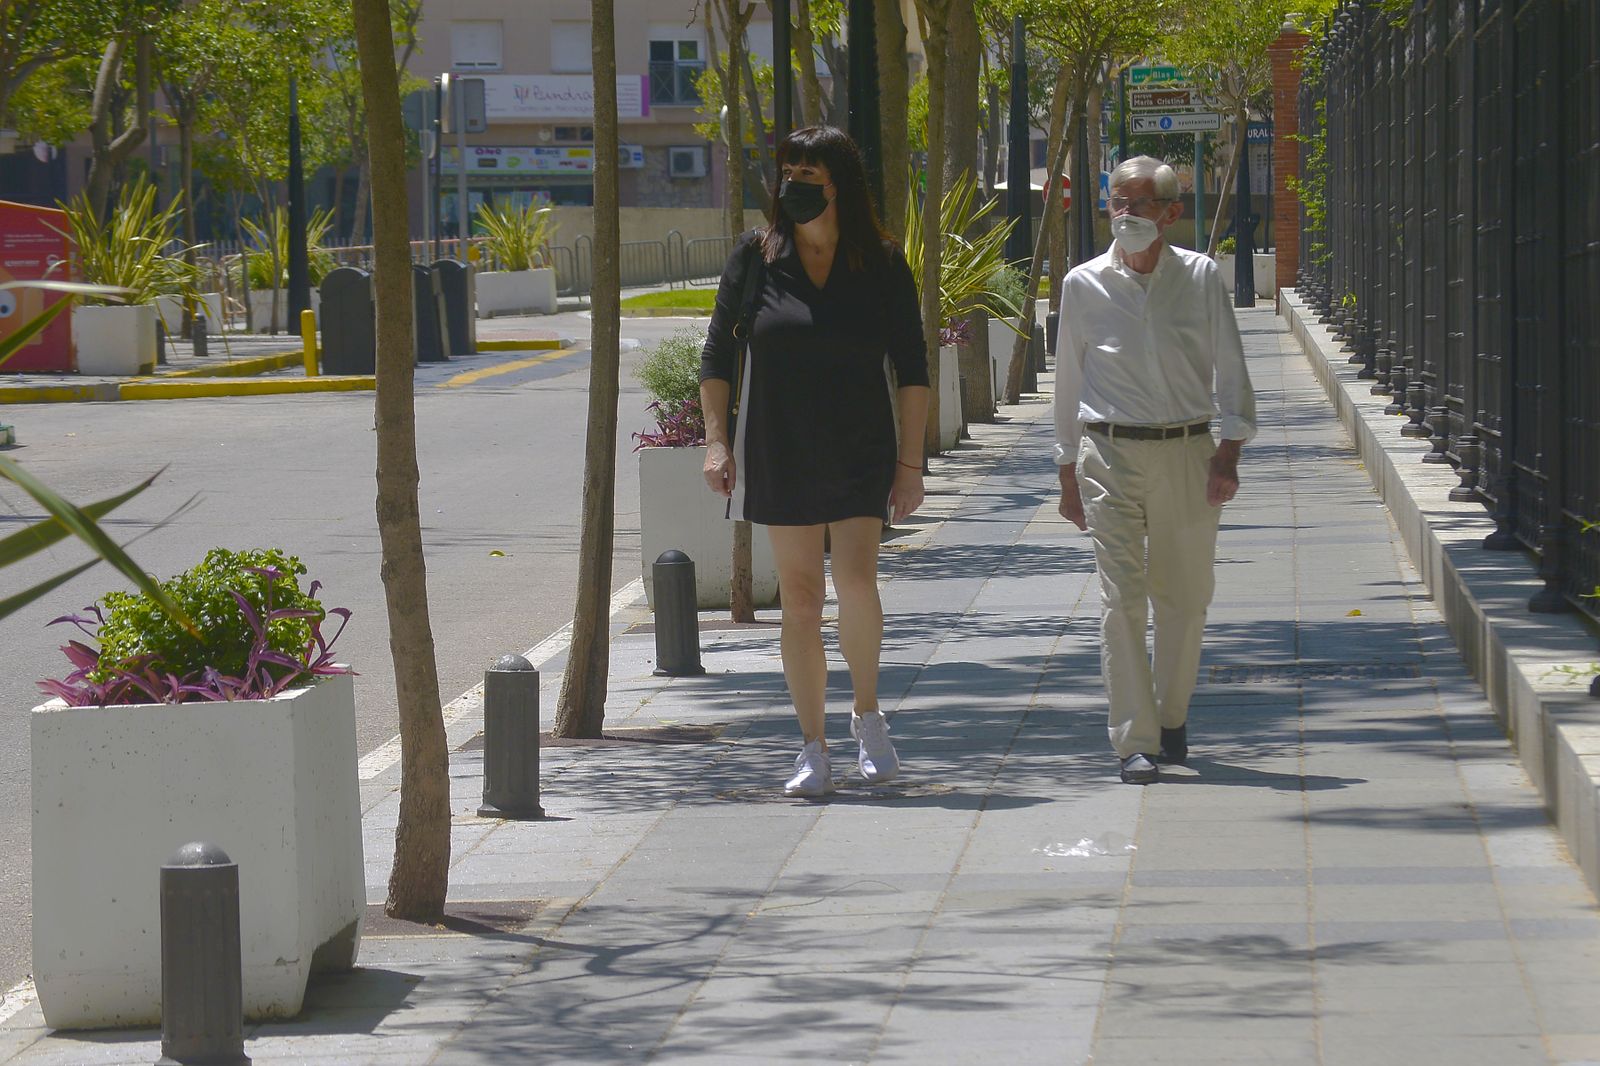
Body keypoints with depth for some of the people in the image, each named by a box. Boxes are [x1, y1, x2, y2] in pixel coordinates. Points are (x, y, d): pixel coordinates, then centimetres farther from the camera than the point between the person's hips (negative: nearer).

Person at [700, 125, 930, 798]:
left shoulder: (881, 264, 0)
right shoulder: (756, 257, 1)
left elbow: (912, 370, 3)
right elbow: (717, 353, 6)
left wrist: (910, 462, -1)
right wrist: (716, 439, -3)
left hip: (861, 453, -1)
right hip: (779, 457, 1)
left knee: (855, 577, -18)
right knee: (799, 600, 2)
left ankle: (868, 714, 5)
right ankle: (813, 752, 8)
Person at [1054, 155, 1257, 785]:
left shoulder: (1200, 277, 3)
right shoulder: (1085, 285, 4)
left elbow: (1229, 368, 5)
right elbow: (1068, 383, 11)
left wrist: (1229, 450, -5)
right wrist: (1068, 472, 11)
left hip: (1187, 451, 1)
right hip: (1111, 454, -1)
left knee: (1185, 598, 9)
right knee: (1121, 599, -9)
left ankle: (1172, 717, 30)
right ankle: (1134, 742, -9)